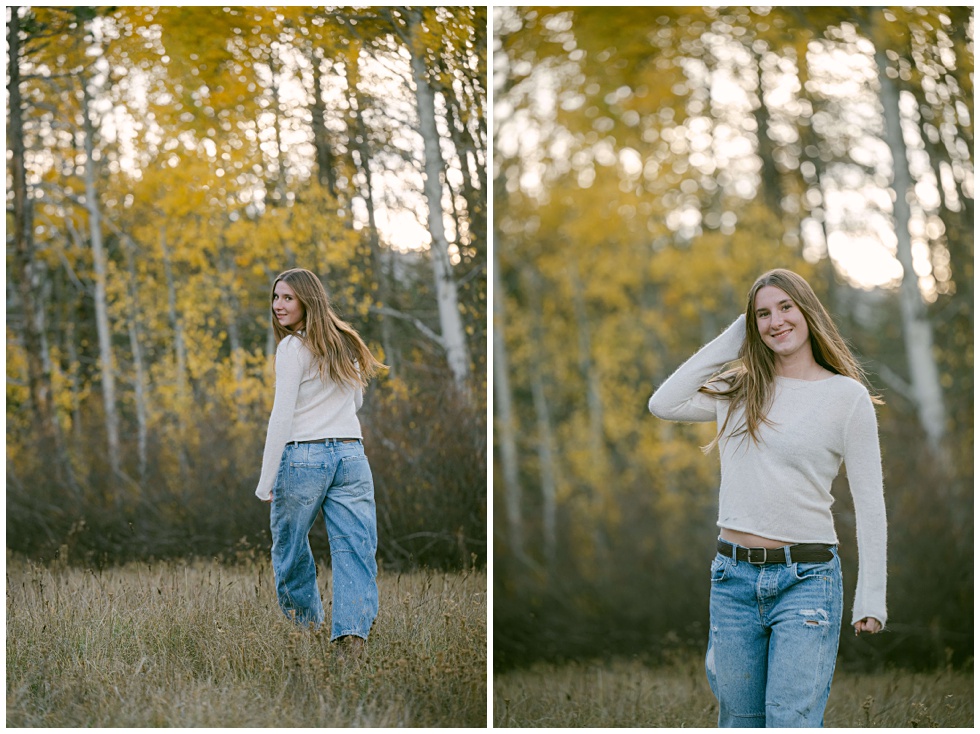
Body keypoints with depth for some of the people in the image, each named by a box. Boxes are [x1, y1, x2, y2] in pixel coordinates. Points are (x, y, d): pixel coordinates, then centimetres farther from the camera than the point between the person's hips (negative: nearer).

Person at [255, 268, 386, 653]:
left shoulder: (293, 348, -7)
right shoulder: (344, 343, 13)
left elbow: (282, 416, -12)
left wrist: (266, 480, -11)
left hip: (304, 458, -5)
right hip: (352, 455, 5)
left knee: (289, 544, 15)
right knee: (355, 547, -2)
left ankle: (305, 619, 29)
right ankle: (353, 629, -16)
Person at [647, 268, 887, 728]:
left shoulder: (848, 396, -1)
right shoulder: (740, 389, 12)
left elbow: (869, 504, 0)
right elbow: (663, 405, 1)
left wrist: (871, 598, -5)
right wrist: (730, 341, 6)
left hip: (805, 581, -4)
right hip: (734, 575, 4)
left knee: (791, 721, -13)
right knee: (739, 723, 10)